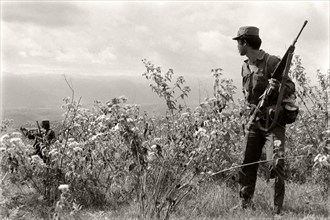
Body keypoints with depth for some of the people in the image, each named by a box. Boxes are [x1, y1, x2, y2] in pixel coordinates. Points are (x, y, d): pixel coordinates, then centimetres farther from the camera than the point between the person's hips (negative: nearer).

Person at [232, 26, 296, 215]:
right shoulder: (245, 67, 12)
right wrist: (252, 107, 9)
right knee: (247, 163, 7)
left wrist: (278, 86, -32)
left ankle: (278, 208, -6)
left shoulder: (272, 62, -11)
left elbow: (291, 87, -12)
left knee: (276, 163, -13)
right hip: (255, 120, 7)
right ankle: (245, 202, 18)